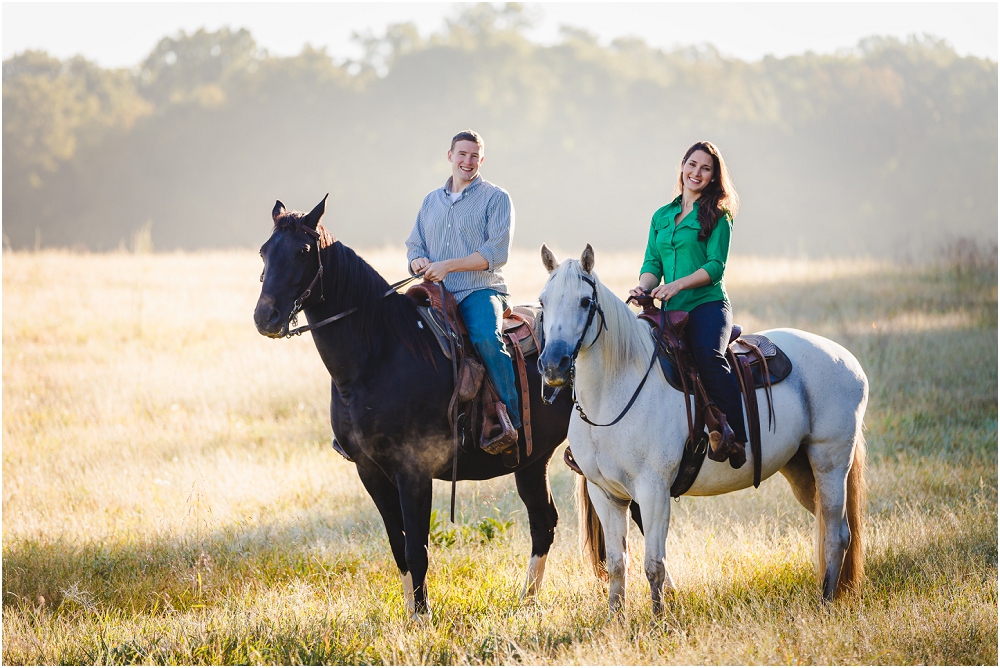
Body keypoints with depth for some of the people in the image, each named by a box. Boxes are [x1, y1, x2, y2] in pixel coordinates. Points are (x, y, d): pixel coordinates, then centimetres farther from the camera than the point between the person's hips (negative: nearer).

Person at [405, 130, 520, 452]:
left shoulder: (495, 198, 3)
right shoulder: (432, 200, 20)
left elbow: (497, 252, -9)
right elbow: (414, 245, 21)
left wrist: (447, 266, -17)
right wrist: (419, 261, -5)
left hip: (480, 291, -5)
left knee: (486, 338, -33)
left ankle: (513, 419, -26)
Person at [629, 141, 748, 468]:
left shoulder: (717, 216, 4)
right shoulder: (661, 217, 20)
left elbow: (715, 266, -5)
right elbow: (652, 263, 15)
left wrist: (678, 284, -19)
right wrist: (644, 286, -7)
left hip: (708, 304, -5)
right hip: (670, 310, 5)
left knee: (707, 354, -34)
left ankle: (736, 437, -34)